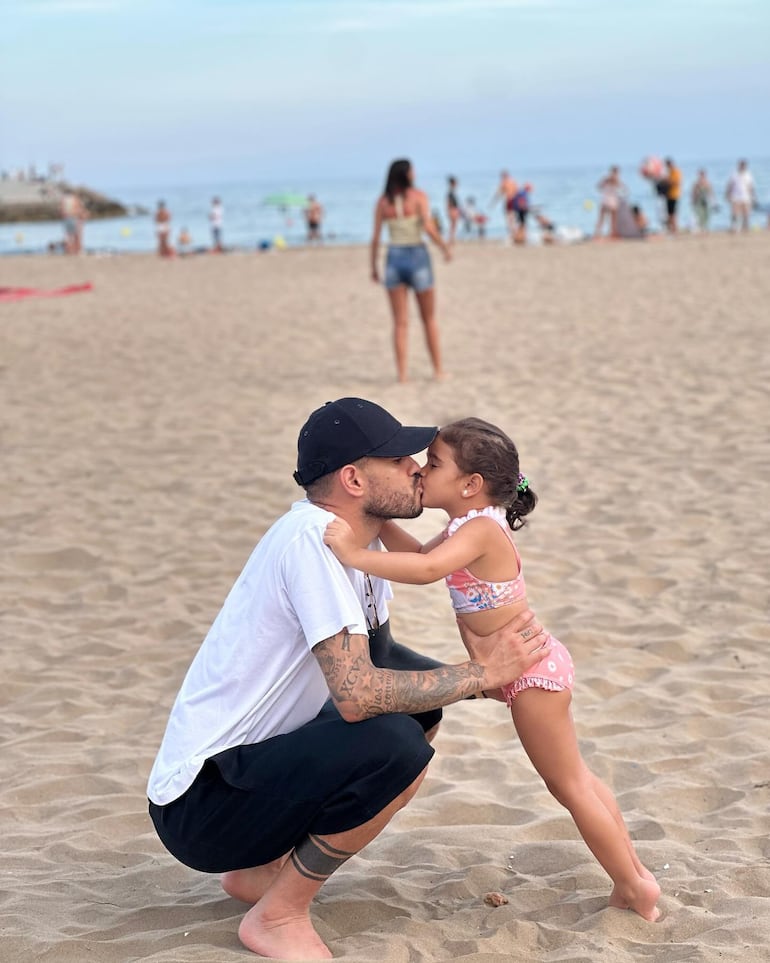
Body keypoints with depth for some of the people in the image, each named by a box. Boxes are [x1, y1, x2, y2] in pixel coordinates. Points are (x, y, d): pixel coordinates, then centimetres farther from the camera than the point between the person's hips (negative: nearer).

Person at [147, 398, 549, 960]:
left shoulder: (353, 536, 6)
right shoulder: (312, 538, -22)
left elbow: (379, 656, 18)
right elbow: (357, 694, -30)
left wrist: (480, 674, 1)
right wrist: (484, 672, -19)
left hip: (254, 763, 10)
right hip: (199, 806, -10)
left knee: (414, 690, 11)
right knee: (395, 743, -27)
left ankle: (263, 867, 15)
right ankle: (278, 917, -6)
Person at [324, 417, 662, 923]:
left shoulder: (480, 529, -24)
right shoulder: (471, 526, 7)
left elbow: (427, 569, -40)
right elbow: (421, 553, 20)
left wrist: (358, 555, -41)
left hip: (532, 670, -10)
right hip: (534, 663, 10)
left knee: (570, 785, 0)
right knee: (577, 778, 18)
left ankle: (636, 887, 9)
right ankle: (633, 874, 26)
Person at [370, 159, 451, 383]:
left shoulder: (382, 202, 2)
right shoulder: (418, 196, -6)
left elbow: (375, 238, -1)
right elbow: (429, 227, -18)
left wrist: (373, 267, 7)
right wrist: (445, 248, -5)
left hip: (394, 259, 2)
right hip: (418, 257, -2)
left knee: (400, 322, 5)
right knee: (429, 320, 12)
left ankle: (402, 372, 0)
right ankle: (438, 369, 15)